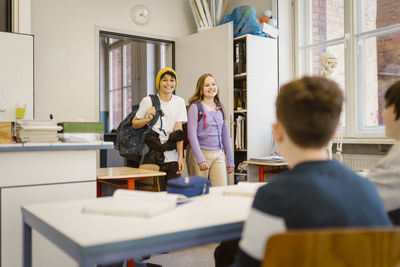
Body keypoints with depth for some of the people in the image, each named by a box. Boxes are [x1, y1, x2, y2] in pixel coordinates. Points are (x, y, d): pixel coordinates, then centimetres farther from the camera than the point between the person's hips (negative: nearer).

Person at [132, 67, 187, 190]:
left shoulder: (179, 102, 7)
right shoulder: (148, 101, 1)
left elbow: (178, 130, 0)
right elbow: (134, 124, 7)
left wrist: (181, 157, -6)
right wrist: (148, 119, -12)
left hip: (173, 159, 2)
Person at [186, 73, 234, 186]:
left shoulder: (220, 108, 12)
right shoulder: (195, 107, -4)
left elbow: (225, 134, 16)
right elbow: (192, 134, -12)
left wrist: (230, 161, 13)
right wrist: (200, 159, -21)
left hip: (218, 154, 4)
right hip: (200, 152, -4)